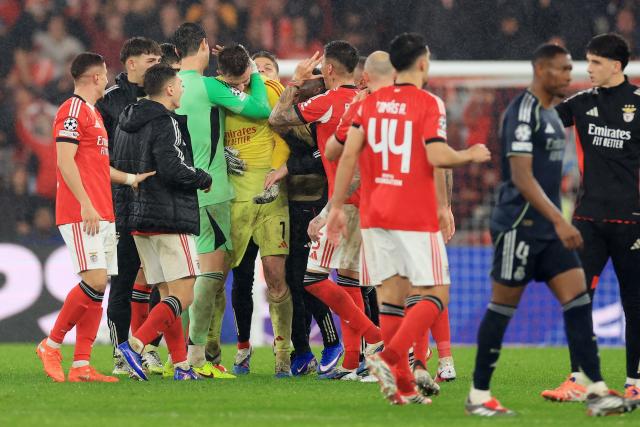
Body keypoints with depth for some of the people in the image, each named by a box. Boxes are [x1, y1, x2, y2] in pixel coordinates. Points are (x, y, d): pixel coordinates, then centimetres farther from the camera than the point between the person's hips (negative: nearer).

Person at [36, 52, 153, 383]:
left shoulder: (93, 113, 22)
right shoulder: (73, 110, -8)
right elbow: (65, 160, -16)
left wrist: (130, 178, 16)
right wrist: (86, 205, -22)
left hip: (101, 215, 10)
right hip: (81, 215, -10)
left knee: (98, 288, 3)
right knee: (95, 281, -17)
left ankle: (81, 365, 1)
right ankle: (51, 345, -6)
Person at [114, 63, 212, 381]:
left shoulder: (126, 121, 14)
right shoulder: (165, 123, -12)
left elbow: (118, 166, 18)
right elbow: (173, 169, -21)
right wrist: (205, 179, -6)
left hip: (139, 217, 9)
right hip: (170, 218, -9)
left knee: (168, 293, 10)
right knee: (184, 294, -8)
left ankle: (181, 364, 6)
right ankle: (135, 344, -21)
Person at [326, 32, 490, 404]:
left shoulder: (371, 102, 9)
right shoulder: (429, 104, -7)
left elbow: (349, 155, 3)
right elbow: (438, 157, -17)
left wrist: (337, 206, 8)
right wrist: (471, 156, 2)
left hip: (375, 216, 6)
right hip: (416, 219, -6)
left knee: (392, 295, 8)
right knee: (434, 295, 0)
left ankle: (404, 385, 5)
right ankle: (389, 357, -20)